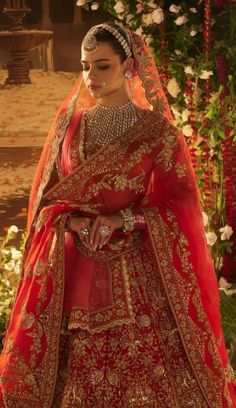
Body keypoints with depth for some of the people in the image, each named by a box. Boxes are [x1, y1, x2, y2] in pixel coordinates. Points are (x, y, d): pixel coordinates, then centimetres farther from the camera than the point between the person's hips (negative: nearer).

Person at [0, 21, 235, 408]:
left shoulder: (156, 130, -2)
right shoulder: (70, 124, 8)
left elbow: (178, 205, -3)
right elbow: (46, 197, 11)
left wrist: (120, 220, -15)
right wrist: (73, 221, -9)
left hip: (136, 274, -3)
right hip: (73, 272, 3)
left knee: (144, 374, -4)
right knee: (75, 374, 3)